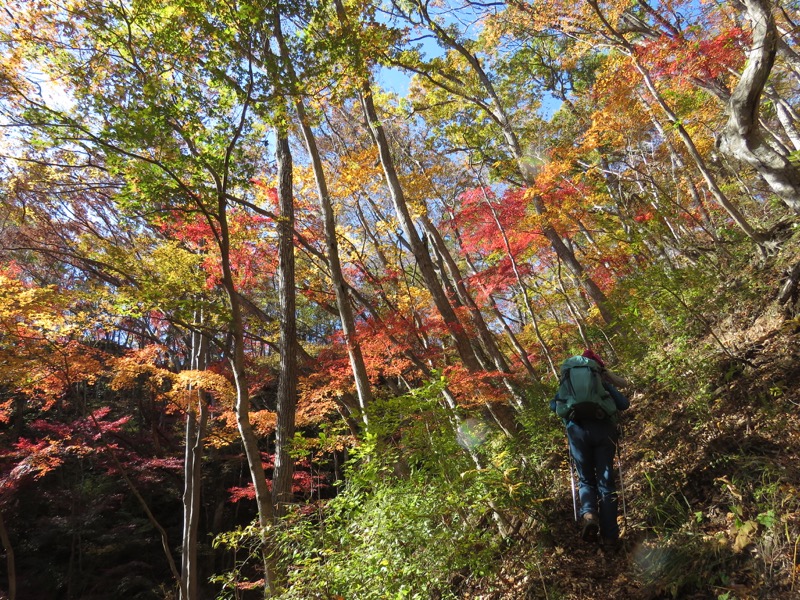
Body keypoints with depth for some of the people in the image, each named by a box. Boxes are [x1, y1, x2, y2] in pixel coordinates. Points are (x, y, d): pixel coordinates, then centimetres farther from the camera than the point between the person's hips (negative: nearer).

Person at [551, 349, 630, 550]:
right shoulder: (604, 384, 22)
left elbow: (554, 405, 15)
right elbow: (624, 404, 11)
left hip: (578, 430, 0)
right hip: (603, 429, 0)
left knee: (586, 479, 14)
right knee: (605, 482, 5)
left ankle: (588, 514, -15)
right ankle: (609, 537, -1)